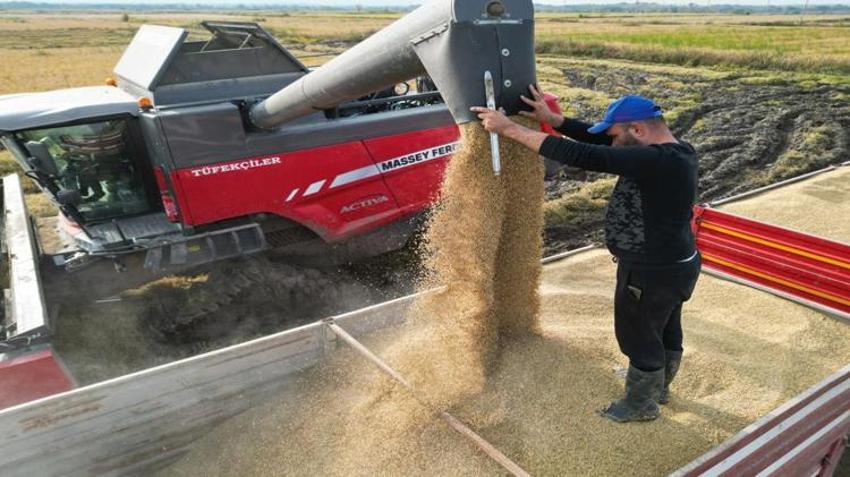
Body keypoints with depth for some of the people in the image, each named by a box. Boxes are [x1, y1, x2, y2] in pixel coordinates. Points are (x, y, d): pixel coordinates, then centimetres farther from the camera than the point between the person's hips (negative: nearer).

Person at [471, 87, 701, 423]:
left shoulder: (656, 161, -31)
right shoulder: (673, 152, -1)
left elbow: (580, 155, -34)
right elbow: (597, 138, 2)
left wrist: (508, 128, -31)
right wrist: (552, 119, -5)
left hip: (652, 272, -9)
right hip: (675, 264, 9)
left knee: (640, 337, 12)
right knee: (666, 331, 27)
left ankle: (641, 404, 34)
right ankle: (659, 387, 50)